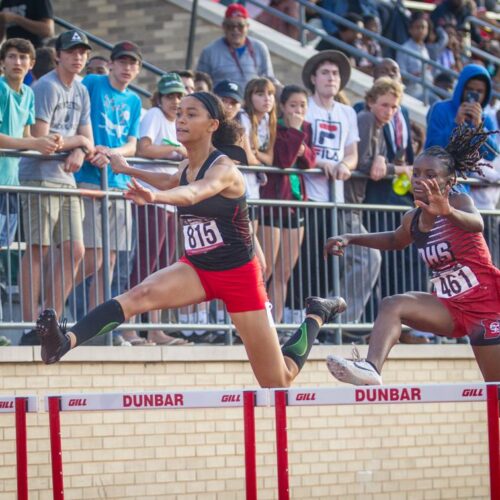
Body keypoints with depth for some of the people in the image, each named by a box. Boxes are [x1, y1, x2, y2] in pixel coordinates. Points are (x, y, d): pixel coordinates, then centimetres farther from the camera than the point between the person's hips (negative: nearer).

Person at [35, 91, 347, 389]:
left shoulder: (223, 169, -21)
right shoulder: (187, 167, 0)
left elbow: (193, 193, -45)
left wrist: (154, 196, -64)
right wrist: (128, 169, 24)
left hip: (238, 274, -6)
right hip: (196, 267, 6)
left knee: (279, 381, 2)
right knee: (140, 295, -27)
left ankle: (316, 315, 30)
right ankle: (65, 343, -43)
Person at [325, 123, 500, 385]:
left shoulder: (458, 201, -15)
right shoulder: (413, 219, 3)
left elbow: (476, 224, -40)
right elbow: (395, 239, 28)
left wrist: (448, 212, -61)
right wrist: (351, 239, 18)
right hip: (449, 306, 5)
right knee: (392, 305, -19)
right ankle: (371, 368, -39)